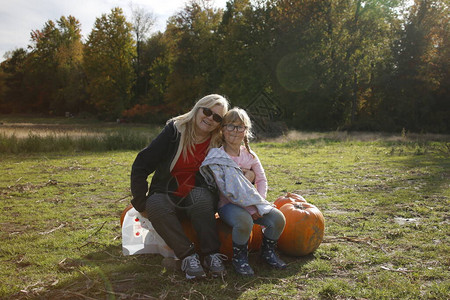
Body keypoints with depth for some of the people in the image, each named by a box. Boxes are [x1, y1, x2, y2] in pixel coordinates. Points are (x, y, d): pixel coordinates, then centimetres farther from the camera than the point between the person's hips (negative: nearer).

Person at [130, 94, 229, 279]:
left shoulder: (219, 144, -1)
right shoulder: (174, 131, -9)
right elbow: (140, 166, -9)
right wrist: (141, 205, -11)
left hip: (198, 201, 1)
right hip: (167, 197, 0)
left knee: (200, 196, -34)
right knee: (156, 205, -34)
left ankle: (211, 254, -25)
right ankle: (187, 255, -25)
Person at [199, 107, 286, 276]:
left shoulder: (249, 155, 11)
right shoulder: (217, 157, -7)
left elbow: (262, 180, 11)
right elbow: (226, 189, -14)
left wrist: (258, 204, -6)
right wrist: (249, 207, -20)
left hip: (252, 203, 5)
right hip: (228, 204, -5)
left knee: (278, 218, -19)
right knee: (244, 221, -38)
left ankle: (268, 251, 10)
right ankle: (239, 257, -8)